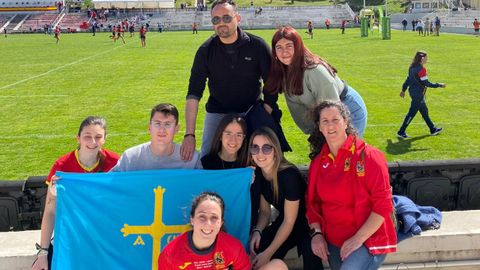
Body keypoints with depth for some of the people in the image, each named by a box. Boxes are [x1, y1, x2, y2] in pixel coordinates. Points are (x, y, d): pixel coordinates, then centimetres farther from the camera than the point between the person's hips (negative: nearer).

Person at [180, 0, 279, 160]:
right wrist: (189, 134, -23)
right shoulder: (206, 51, -10)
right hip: (217, 112, 1)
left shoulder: (257, 45, -12)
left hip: (251, 111, 0)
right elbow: (193, 94, -14)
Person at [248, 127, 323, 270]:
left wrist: (268, 253, -22)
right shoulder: (257, 174, -8)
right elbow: (265, 211, 4)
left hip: (307, 224, -5)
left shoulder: (289, 175, -28)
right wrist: (257, 231, -17)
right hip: (284, 222, 5)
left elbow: (290, 221, -21)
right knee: (256, 252, -18)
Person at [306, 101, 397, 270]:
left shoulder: (368, 156, -10)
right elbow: (312, 201, 13)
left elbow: (383, 204, -14)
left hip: (368, 240, -5)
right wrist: (316, 233, -2)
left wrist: (358, 239, -18)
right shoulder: (318, 161, 5)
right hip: (333, 243, 6)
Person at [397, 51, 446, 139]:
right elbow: (426, 83, -19)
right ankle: (401, 132, 1)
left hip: (413, 91, 10)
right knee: (412, 113, -4)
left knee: (424, 111, 18)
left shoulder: (412, 67, 7)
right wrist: (439, 85, -12)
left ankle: (433, 130, 30)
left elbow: (408, 79, 13)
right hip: (418, 94, -10)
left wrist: (403, 90, 22)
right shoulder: (421, 69, -20)